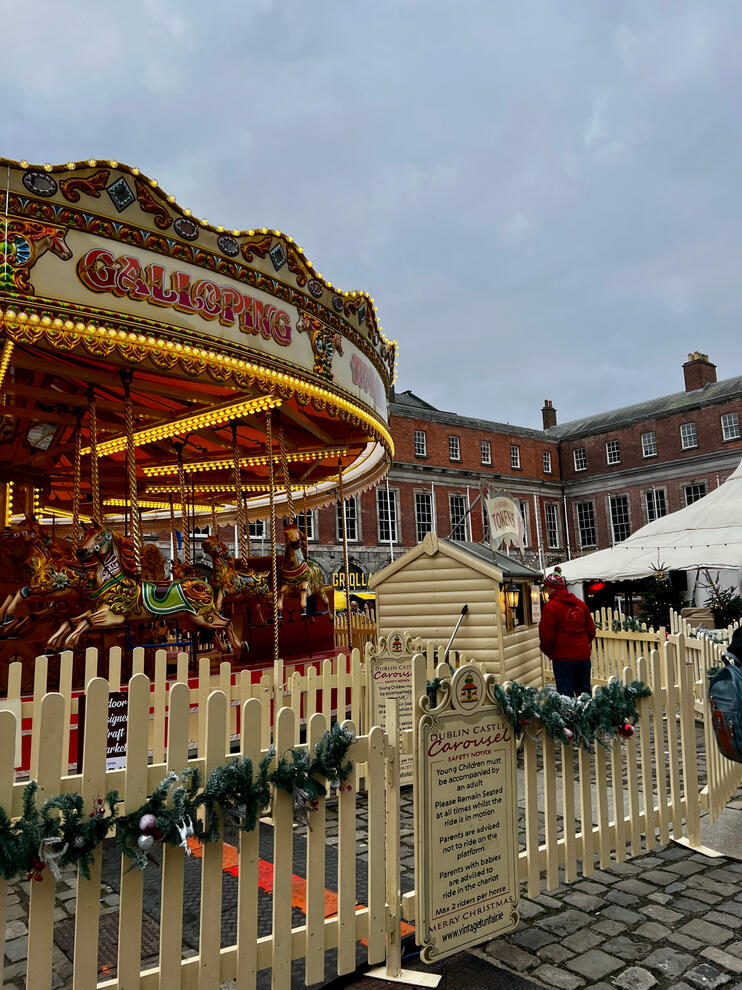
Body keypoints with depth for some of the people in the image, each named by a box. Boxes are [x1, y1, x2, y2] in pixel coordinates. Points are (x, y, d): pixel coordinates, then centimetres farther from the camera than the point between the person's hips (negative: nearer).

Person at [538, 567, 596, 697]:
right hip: (584, 656, 6)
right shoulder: (580, 603, 8)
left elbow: (546, 636, -10)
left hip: (563, 657, -6)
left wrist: (548, 652, 7)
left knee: (566, 695, 0)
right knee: (584, 692, 15)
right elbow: (591, 630, 14)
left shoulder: (550, 607, -12)